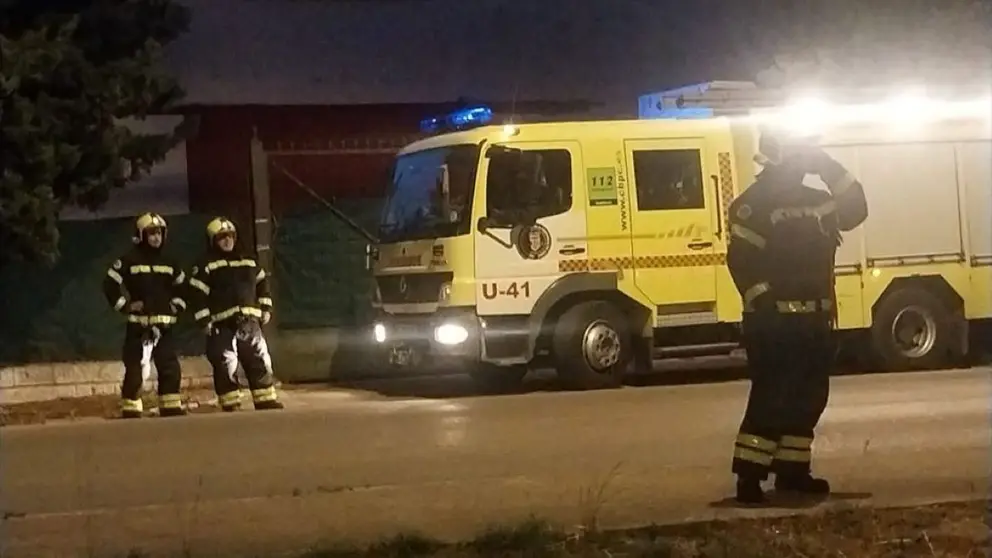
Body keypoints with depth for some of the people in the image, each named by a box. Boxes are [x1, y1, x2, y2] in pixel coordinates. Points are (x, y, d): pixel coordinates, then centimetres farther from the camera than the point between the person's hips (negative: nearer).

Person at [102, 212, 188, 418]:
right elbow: (109, 285, -6)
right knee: (135, 371, -8)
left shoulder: (168, 263, 13)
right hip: (138, 325, -5)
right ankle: (130, 413, -5)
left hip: (164, 325, 5)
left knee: (171, 369, 6)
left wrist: (177, 306, 12)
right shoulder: (129, 261, -5)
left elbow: (182, 286, 26)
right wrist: (126, 306, -10)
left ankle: (171, 410, 15)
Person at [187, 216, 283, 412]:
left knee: (260, 362, 4)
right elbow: (196, 293, -8)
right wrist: (204, 320, -13)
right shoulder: (206, 265, -3)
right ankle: (231, 407, -2)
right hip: (222, 324, -5)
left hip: (249, 322, 5)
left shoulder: (248, 261, 14)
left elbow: (263, 283, 23)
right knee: (226, 368, -7)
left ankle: (266, 401, 10)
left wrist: (266, 308, 14)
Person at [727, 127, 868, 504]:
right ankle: (749, 477, -11)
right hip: (773, 321, -8)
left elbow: (854, 211, 9)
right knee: (771, 397, -12)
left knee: (809, 395, 11)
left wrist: (831, 171, 2)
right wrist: (764, 303, -22)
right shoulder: (752, 206, -10)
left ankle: (791, 470, 20)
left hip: (813, 319, 8)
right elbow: (741, 261, -16)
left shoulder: (816, 202, 15)